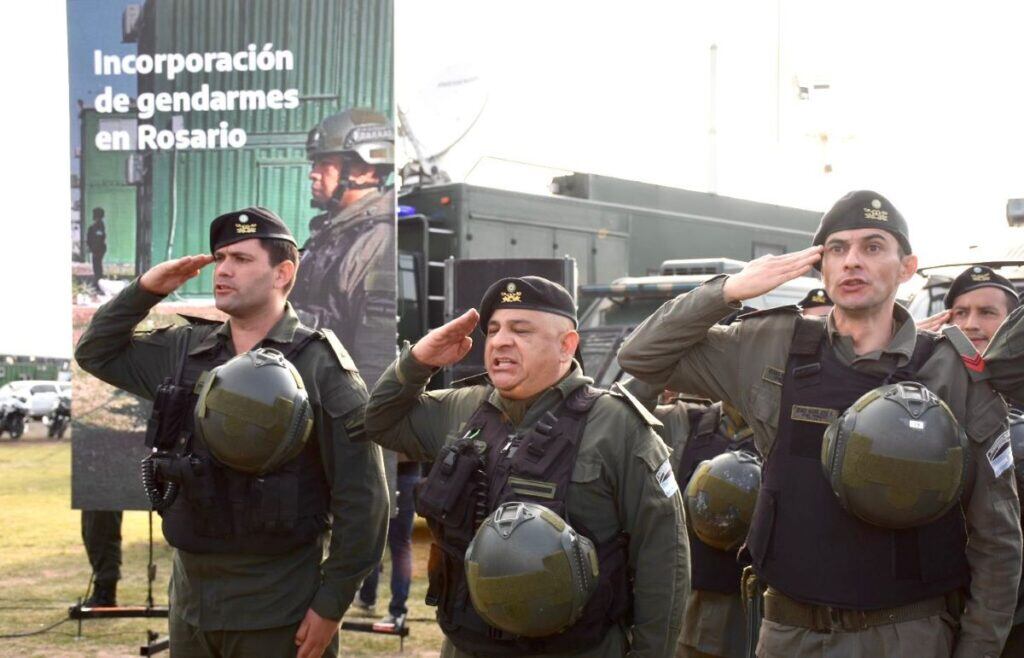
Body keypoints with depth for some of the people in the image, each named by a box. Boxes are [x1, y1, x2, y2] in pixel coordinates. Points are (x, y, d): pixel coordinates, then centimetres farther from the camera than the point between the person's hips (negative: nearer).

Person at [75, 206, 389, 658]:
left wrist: (332, 602, -14)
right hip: (189, 600, 5)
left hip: (279, 608, -5)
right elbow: (96, 352, 20)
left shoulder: (320, 365, -10)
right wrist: (145, 290, 4)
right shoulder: (182, 351, 8)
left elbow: (361, 496, -12)